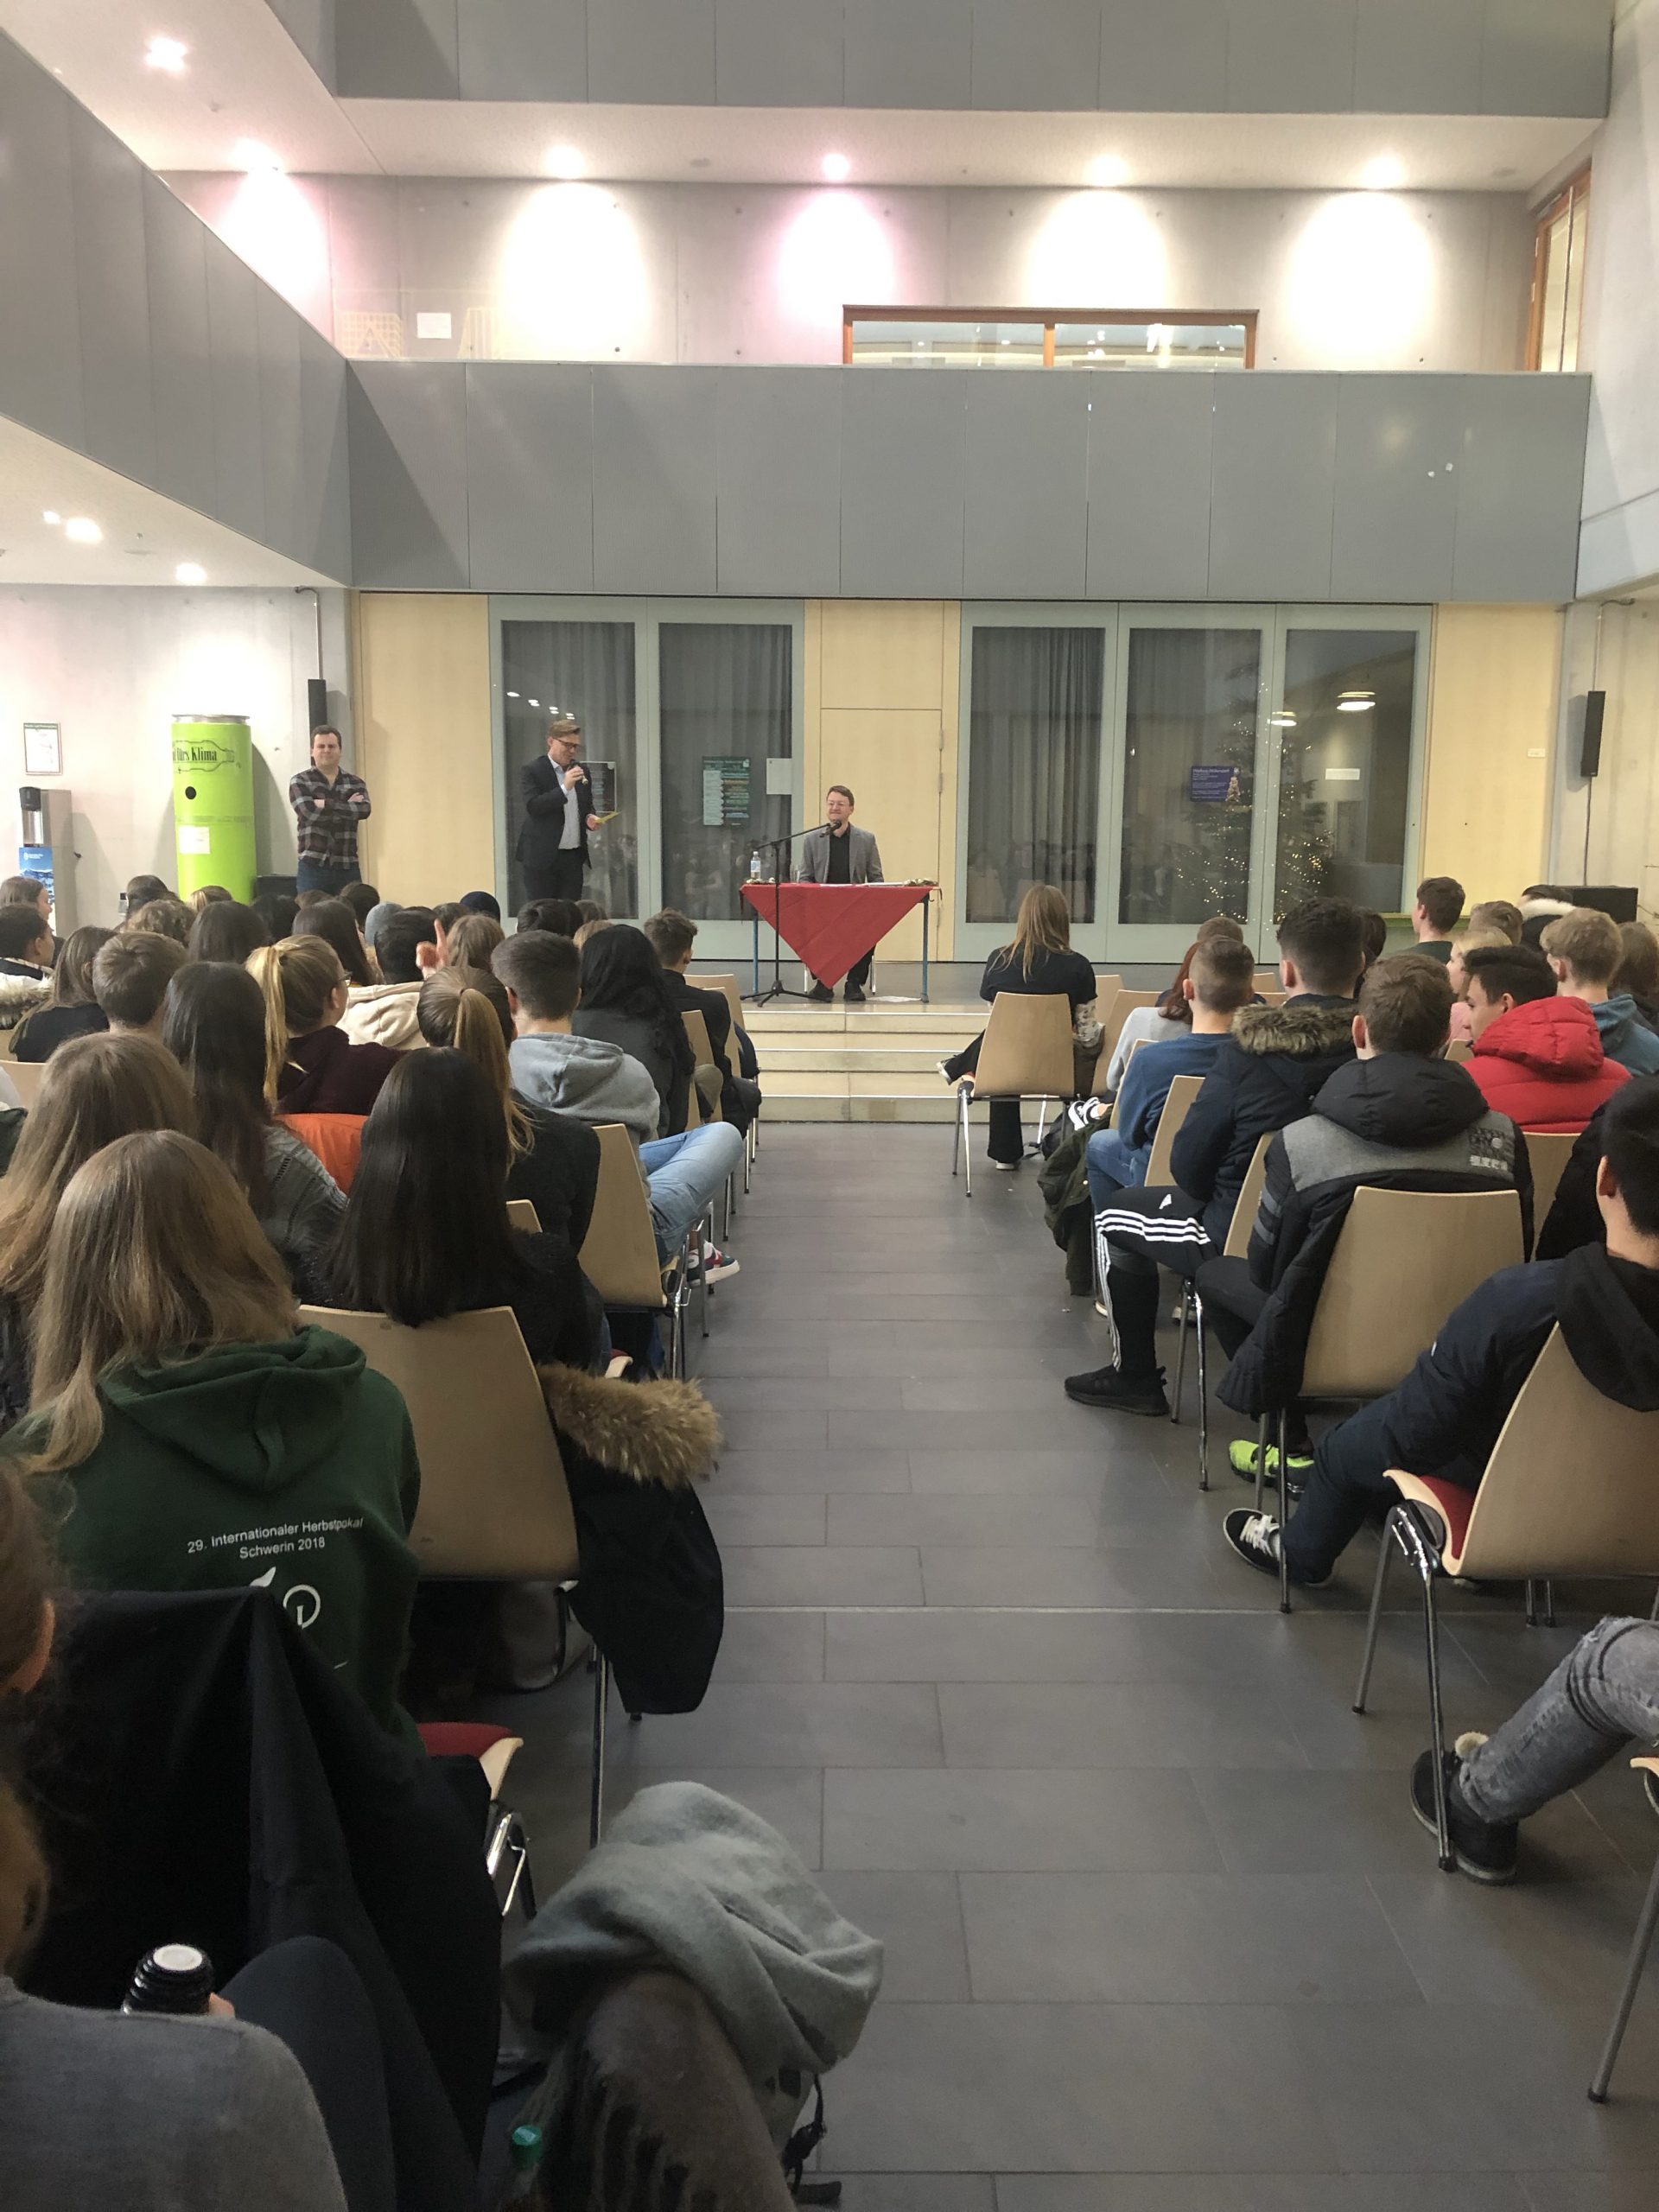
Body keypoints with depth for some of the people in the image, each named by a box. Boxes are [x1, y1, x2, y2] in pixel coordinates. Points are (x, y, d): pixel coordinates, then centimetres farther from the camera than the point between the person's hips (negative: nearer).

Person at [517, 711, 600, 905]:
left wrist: (590, 817, 0)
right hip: (542, 856, -5)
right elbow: (532, 806, -19)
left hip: (574, 857, 5)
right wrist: (565, 788, -24)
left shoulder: (581, 771, 12)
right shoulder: (532, 772, -6)